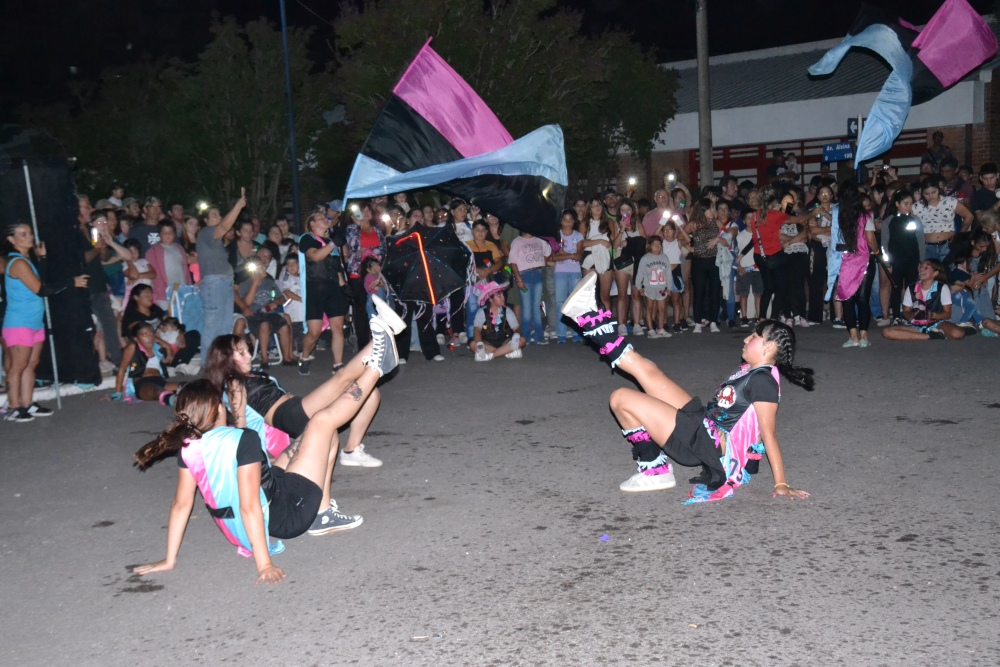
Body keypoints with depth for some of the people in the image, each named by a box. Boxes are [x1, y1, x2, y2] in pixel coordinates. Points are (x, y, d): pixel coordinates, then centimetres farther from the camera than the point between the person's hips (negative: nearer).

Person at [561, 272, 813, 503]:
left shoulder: (763, 380, -18)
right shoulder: (750, 371, 9)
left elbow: (769, 433, -21)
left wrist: (781, 484, -21)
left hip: (706, 444, -9)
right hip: (702, 424, 9)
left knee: (621, 399, -12)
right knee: (646, 370, 10)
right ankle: (591, 319, 16)